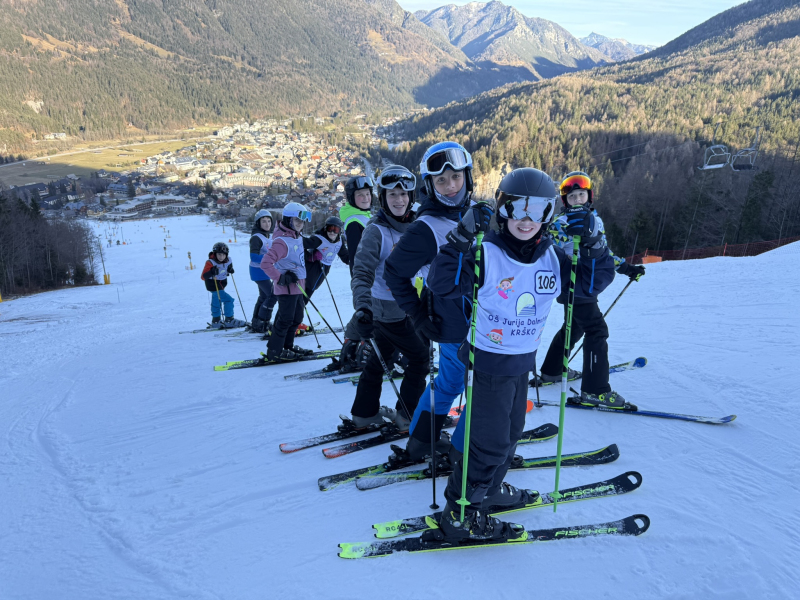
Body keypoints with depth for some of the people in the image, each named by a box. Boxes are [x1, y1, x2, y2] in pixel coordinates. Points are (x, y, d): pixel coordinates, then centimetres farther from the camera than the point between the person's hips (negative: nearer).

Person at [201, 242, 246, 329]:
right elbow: (203, 277, -26)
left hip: (222, 285, 8)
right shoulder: (210, 263, -25)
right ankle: (229, 321, -6)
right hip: (214, 286, -8)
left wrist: (230, 270, -9)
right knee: (228, 300, -15)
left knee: (216, 301, 22)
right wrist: (211, 272, -43)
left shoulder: (228, 262, -7)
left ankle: (215, 322, 37)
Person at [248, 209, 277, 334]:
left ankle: (256, 324, 26)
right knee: (273, 295, -12)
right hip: (258, 271, -10)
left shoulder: (266, 237, 11)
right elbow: (254, 257, -29)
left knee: (264, 297, 16)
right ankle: (260, 323, -3)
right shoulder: (256, 238, -18)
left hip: (264, 272, 10)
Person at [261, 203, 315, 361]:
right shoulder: (282, 241, -21)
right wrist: (281, 278, -24)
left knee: (297, 317, 18)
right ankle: (274, 351, 9)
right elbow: (266, 263, -28)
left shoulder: (297, 237, 9)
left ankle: (287, 346, 31)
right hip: (287, 287, -10)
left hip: (297, 285, 10)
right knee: (285, 319, -3)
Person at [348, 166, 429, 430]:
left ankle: (364, 414, 30)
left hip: (409, 306, 7)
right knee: (419, 357, 2)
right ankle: (408, 416, 18)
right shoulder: (376, 231, -17)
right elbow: (362, 273, -26)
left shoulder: (414, 226, 4)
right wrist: (362, 307, -39)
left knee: (379, 359, 16)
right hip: (390, 310, -7)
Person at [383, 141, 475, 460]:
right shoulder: (426, 228, -17)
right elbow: (394, 272, -10)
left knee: (449, 382, 21)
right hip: (457, 327, -8)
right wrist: (418, 315, -10)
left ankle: (421, 440, 38)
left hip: (479, 320, 8)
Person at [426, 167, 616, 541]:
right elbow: (442, 284, -27)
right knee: (489, 441, -2)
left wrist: (593, 245, -8)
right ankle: (459, 514, 14)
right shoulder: (485, 255, -18)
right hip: (487, 361, -7)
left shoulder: (553, 259, 2)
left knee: (511, 432, 22)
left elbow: (592, 284, 8)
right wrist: (463, 240, -37)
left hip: (523, 363, 7)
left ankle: (489, 489, 44)